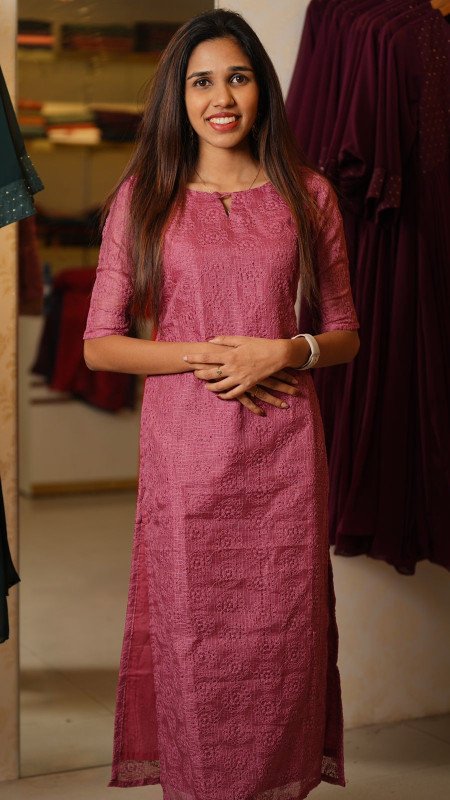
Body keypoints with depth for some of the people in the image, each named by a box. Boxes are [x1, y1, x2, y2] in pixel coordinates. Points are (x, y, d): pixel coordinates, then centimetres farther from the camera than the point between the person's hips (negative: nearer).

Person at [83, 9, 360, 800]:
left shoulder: (307, 194, 7)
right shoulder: (143, 197, 4)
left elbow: (344, 333, 11)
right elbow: (99, 343, 2)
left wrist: (286, 351, -9)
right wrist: (202, 356, -12)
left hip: (284, 453, 1)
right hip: (185, 451, -1)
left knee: (282, 633, 6)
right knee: (189, 635, 5)